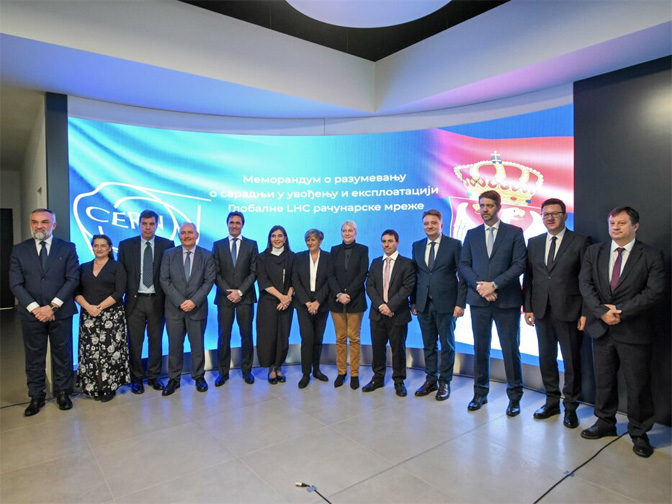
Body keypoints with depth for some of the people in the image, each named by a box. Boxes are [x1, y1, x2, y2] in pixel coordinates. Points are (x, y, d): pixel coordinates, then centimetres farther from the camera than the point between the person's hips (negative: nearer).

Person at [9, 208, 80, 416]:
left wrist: (53, 306, -13)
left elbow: (73, 279, -5)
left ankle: (63, 393, 24)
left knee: (62, 354, 8)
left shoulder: (67, 248, 1)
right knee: (34, 357, 10)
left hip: (60, 312, -1)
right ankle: (36, 396, 23)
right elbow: (16, 284, -1)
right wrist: (35, 308, -12)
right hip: (31, 313, 1)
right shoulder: (19, 250, 5)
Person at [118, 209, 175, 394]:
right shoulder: (126, 245, 3)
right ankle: (136, 378, 24)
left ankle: (154, 376, 26)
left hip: (157, 300, 0)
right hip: (134, 300, 0)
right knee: (135, 342, 8)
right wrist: (121, 297, -1)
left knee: (156, 340, 11)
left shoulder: (167, 245, 0)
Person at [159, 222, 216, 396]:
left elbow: (209, 281, -4)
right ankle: (174, 379, 22)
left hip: (197, 308, -1)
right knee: (174, 346, 8)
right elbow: (164, 280, -3)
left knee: (198, 345, 9)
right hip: (174, 308, 1)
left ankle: (199, 377, 25)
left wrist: (194, 301, -15)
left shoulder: (207, 255, 1)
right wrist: (180, 302, -13)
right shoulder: (169, 254, 3)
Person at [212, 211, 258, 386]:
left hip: (245, 297, 0)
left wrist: (240, 291, -11)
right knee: (223, 336, 3)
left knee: (246, 335, 6)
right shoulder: (218, 245, 8)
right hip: (224, 297, 0)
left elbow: (254, 272, -1)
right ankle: (223, 372, 16)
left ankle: (247, 370, 18)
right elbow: (216, 273, 3)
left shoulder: (251, 244, 6)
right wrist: (228, 291, -10)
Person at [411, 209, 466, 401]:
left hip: (446, 304, -3)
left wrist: (460, 303, -10)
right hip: (423, 304, 4)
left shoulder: (454, 245, -3)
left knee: (447, 345, 8)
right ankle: (430, 380, 26)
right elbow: (414, 275, 11)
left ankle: (444, 383, 21)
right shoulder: (417, 246, 10)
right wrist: (413, 301, 6)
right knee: (428, 345, 12)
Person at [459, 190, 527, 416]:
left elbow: (519, 265, -7)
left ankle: (514, 396, 20)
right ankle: (480, 393, 23)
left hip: (507, 300, -2)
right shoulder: (471, 234, 10)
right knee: (480, 349, 11)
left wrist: (494, 284, -15)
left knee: (511, 349, 4)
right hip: (478, 299, 3)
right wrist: (479, 286, -10)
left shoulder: (515, 232, 2)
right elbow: (464, 265, 5)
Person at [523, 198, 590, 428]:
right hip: (542, 311, 4)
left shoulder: (580, 241, -3)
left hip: (569, 312, -3)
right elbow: (528, 277, 8)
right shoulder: (534, 242, 8)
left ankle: (570, 407, 24)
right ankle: (552, 401, 29)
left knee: (572, 361, 8)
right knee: (546, 358, 13)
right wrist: (527, 307, 3)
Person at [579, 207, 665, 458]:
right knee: (603, 381, 15)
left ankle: (639, 433, 27)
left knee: (638, 386, 7)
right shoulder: (594, 252, 5)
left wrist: (620, 311, -17)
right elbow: (585, 284, -3)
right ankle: (605, 423, 33)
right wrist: (602, 312, -15)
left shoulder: (651, 256, -3)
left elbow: (654, 292, -12)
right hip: (601, 328, 3)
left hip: (633, 332, -2)